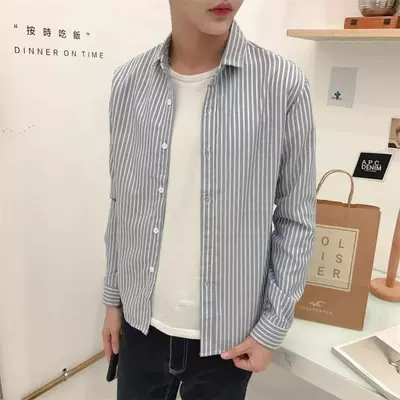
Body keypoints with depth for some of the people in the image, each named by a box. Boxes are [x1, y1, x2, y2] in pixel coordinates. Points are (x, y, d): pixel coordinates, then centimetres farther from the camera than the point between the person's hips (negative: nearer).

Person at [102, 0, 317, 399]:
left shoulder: (284, 86, -13)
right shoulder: (128, 81, -4)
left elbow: (296, 219, -6)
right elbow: (121, 204, 4)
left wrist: (272, 327, -6)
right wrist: (113, 298, 9)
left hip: (226, 333, -2)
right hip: (141, 323, 3)